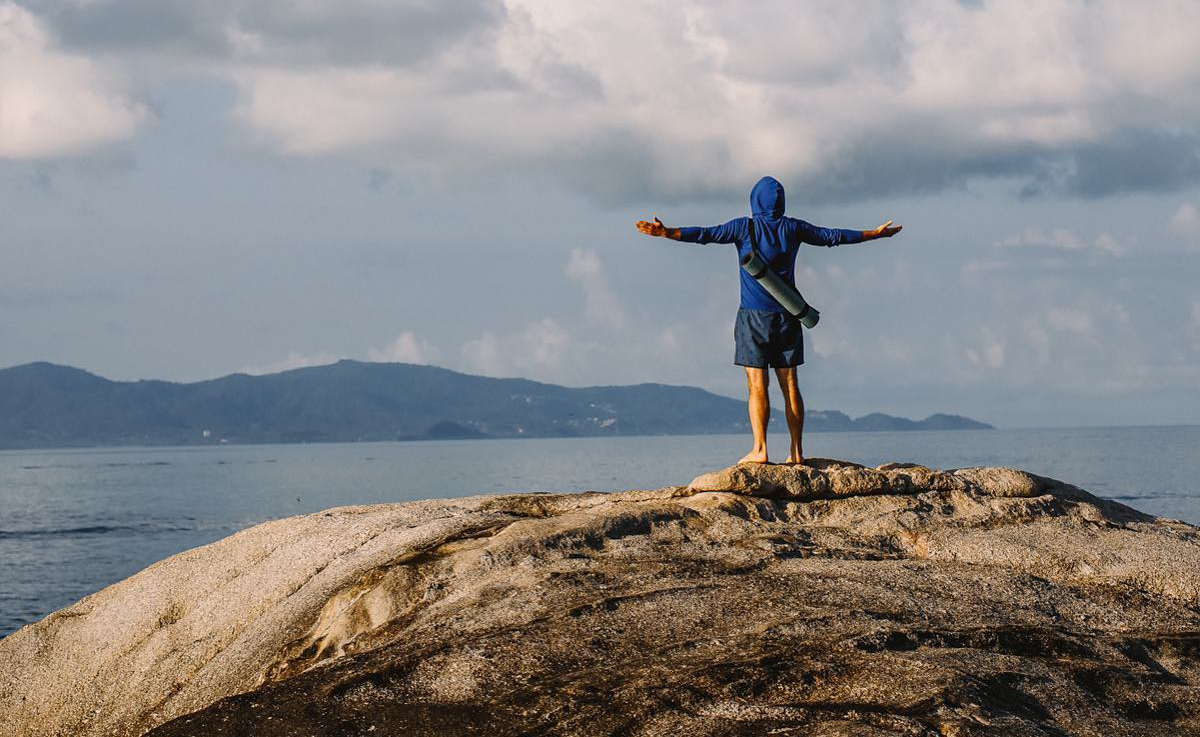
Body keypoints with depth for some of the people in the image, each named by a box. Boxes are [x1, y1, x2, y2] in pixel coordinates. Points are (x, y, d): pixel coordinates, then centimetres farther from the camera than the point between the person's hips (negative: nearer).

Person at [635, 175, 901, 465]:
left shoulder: (745, 227, -4)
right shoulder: (793, 229, 7)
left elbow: (705, 234, -14)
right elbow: (834, 236, 16)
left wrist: (666, 232, -16)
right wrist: (875, 234, 28)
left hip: (754, 316, -4)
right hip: (786, 316, 4)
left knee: (757, 384, -5)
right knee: (789, 383, 5)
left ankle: (759, 449, -12)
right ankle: (796, 450, 3)